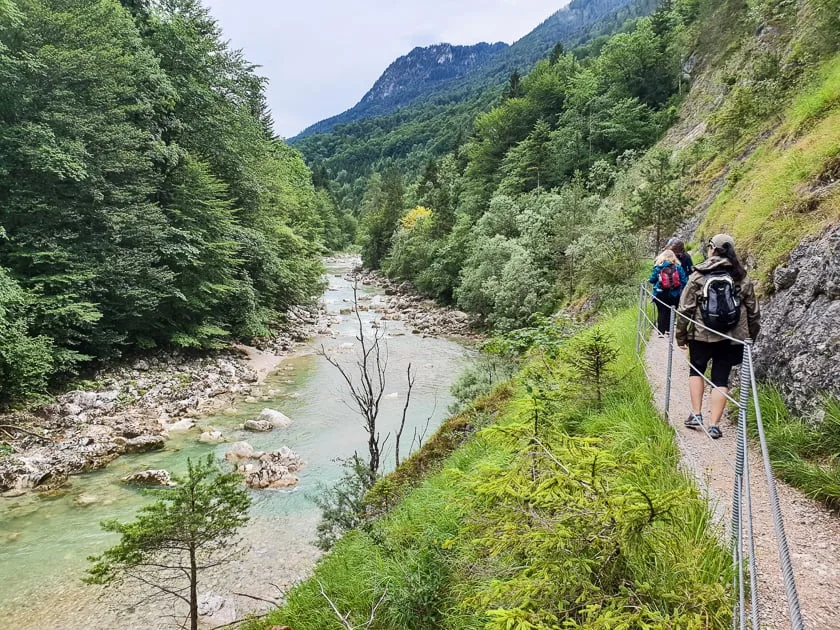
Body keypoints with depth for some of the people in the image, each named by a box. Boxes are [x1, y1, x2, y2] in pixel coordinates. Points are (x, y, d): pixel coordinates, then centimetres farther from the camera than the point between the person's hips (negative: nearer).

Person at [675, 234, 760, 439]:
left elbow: (685, 309, -6)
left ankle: (696, 414, 14)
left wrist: (680, 335, 4)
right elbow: (753, 312, 7)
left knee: (696, 370, 21)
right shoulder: (742, 279, 3)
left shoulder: (698, 276, -5)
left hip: (702, 335, -2)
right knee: (721, 379, 8)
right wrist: (751, 336, 20)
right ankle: (714, 424, 6)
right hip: (732, 337, 2)